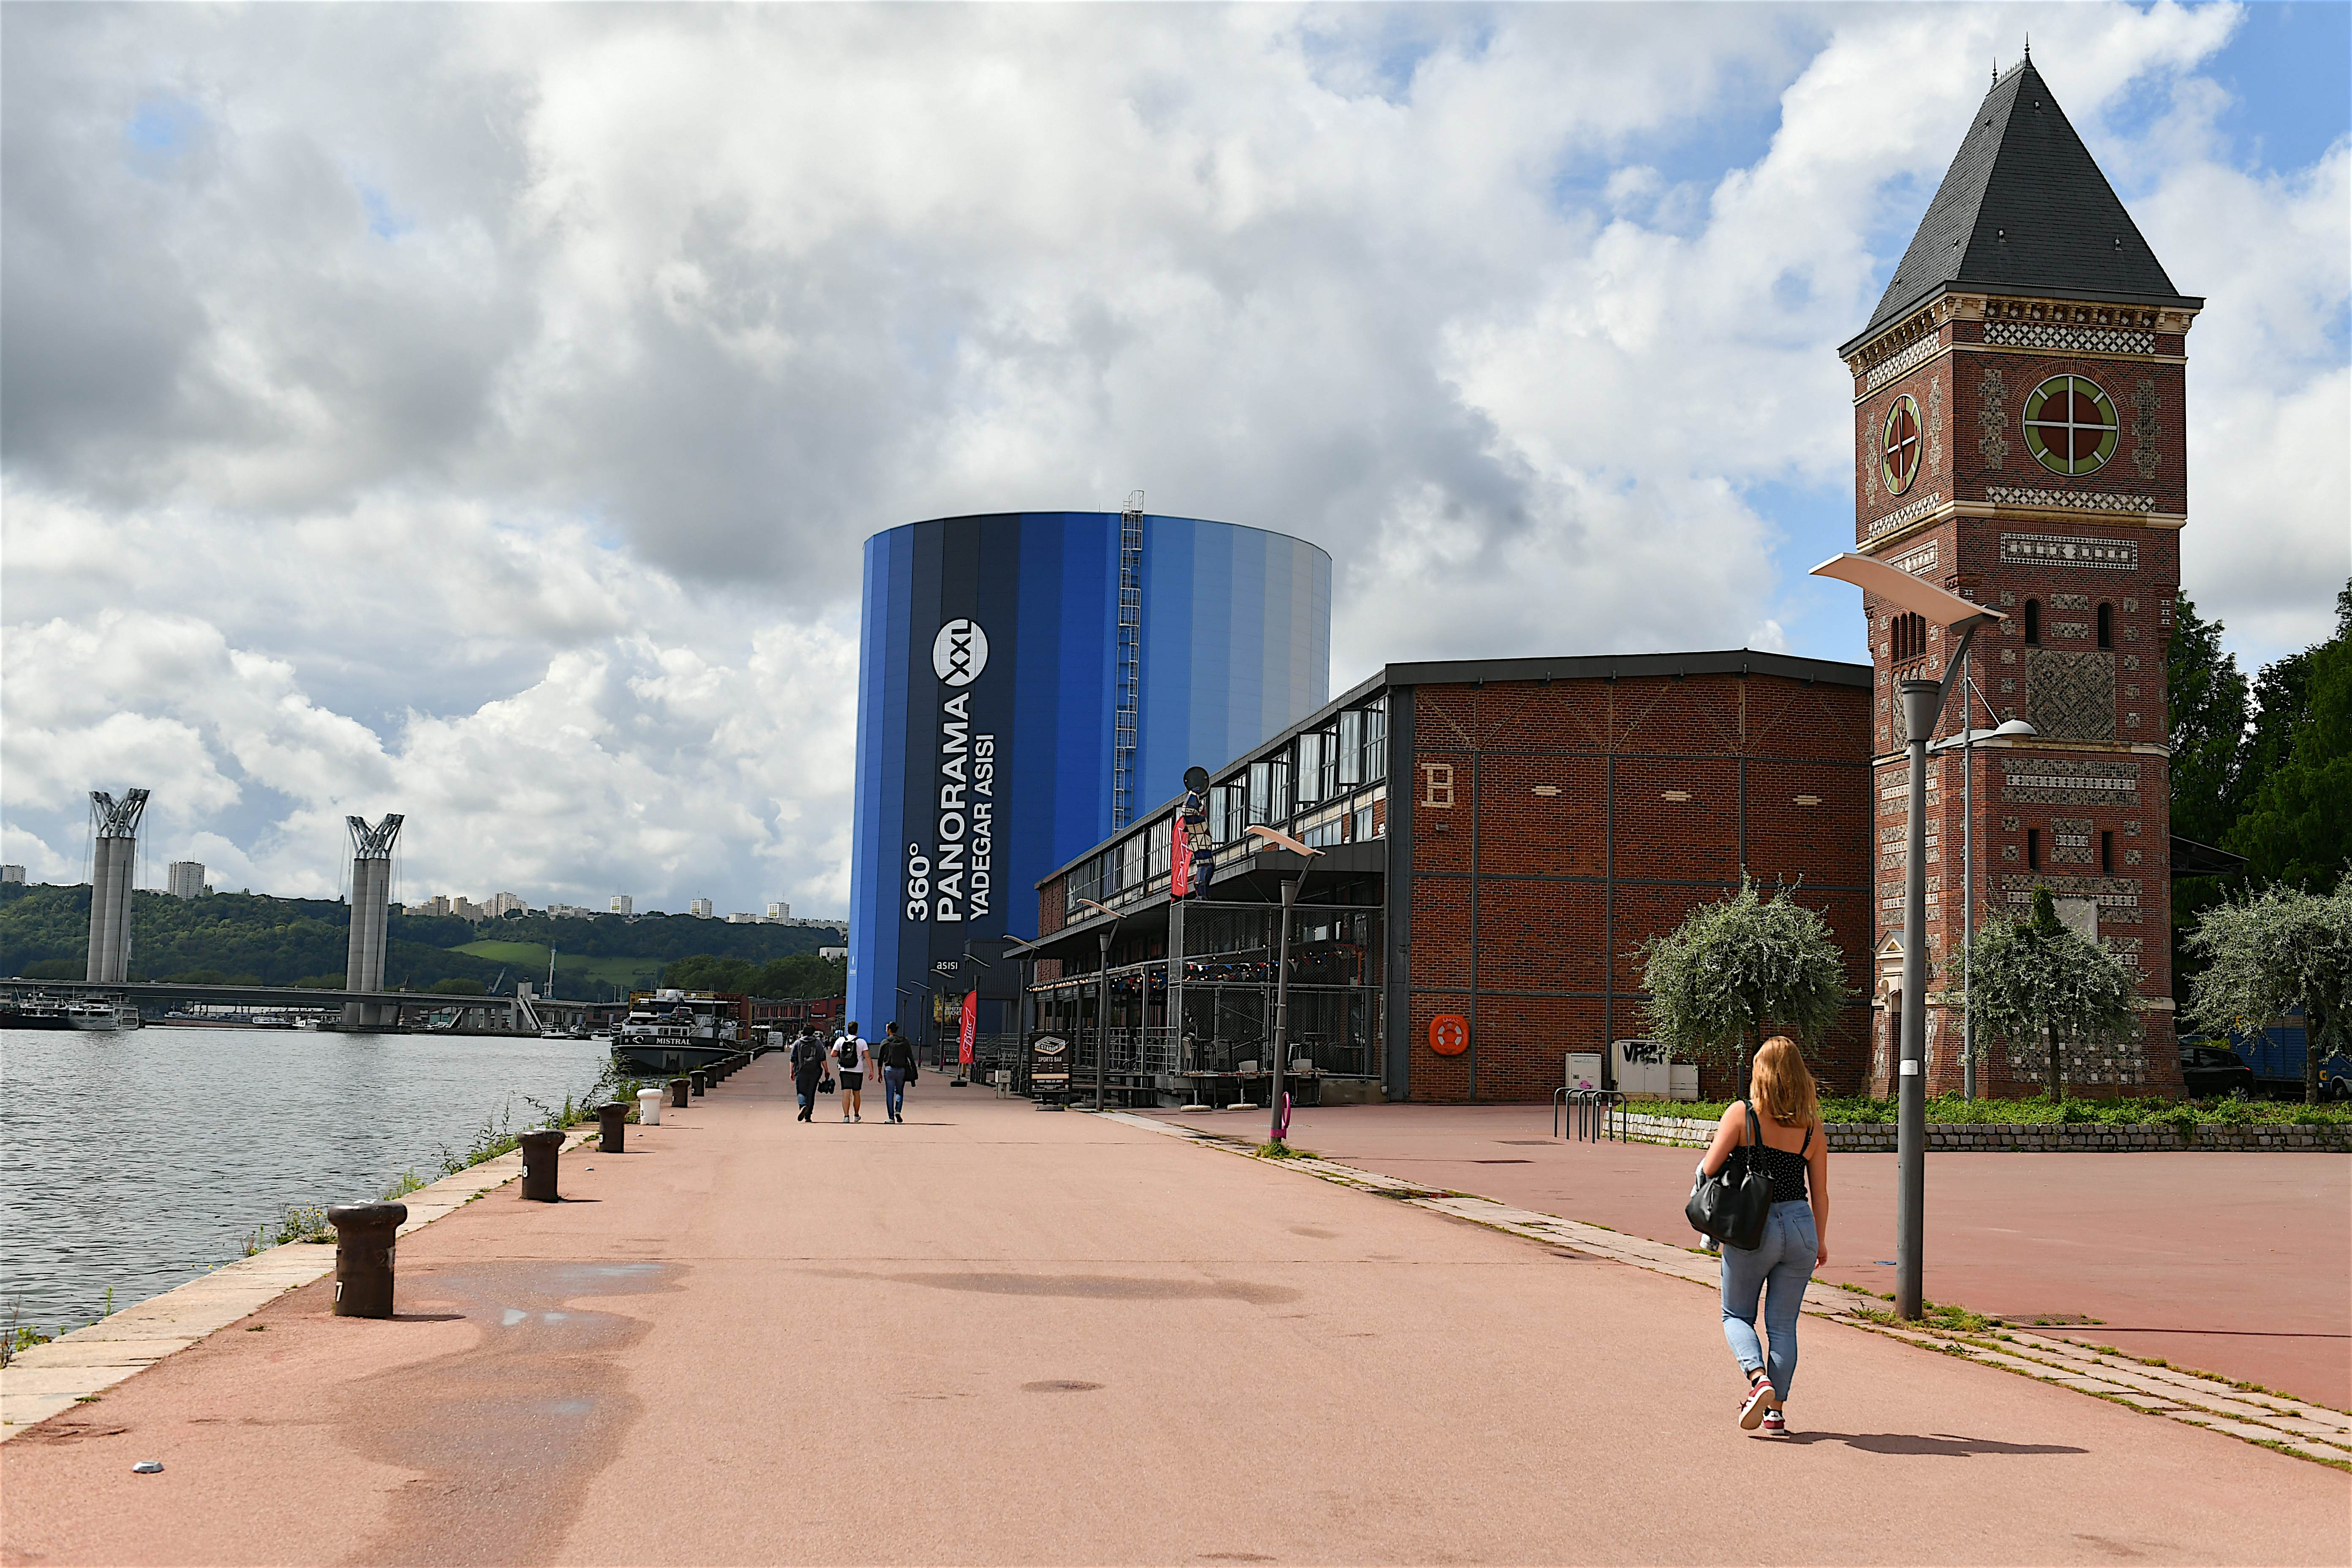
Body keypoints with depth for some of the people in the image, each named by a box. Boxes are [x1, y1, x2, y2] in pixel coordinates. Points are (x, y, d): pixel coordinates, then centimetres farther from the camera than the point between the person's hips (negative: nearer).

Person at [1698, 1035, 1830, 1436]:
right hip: (1800, 1226, 3)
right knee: (1783, 1324, 12)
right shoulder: (1812, 1128, 3)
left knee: (1736, 1315, 13)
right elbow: (1820, 1193, 8)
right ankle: (1776, 1407, 11)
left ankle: (1759, 1379, -10)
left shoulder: (1741, 1115, -7)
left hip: (1752, 1228, -3)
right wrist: (1820, 1241, 20)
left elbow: (1709, 1168, -11)